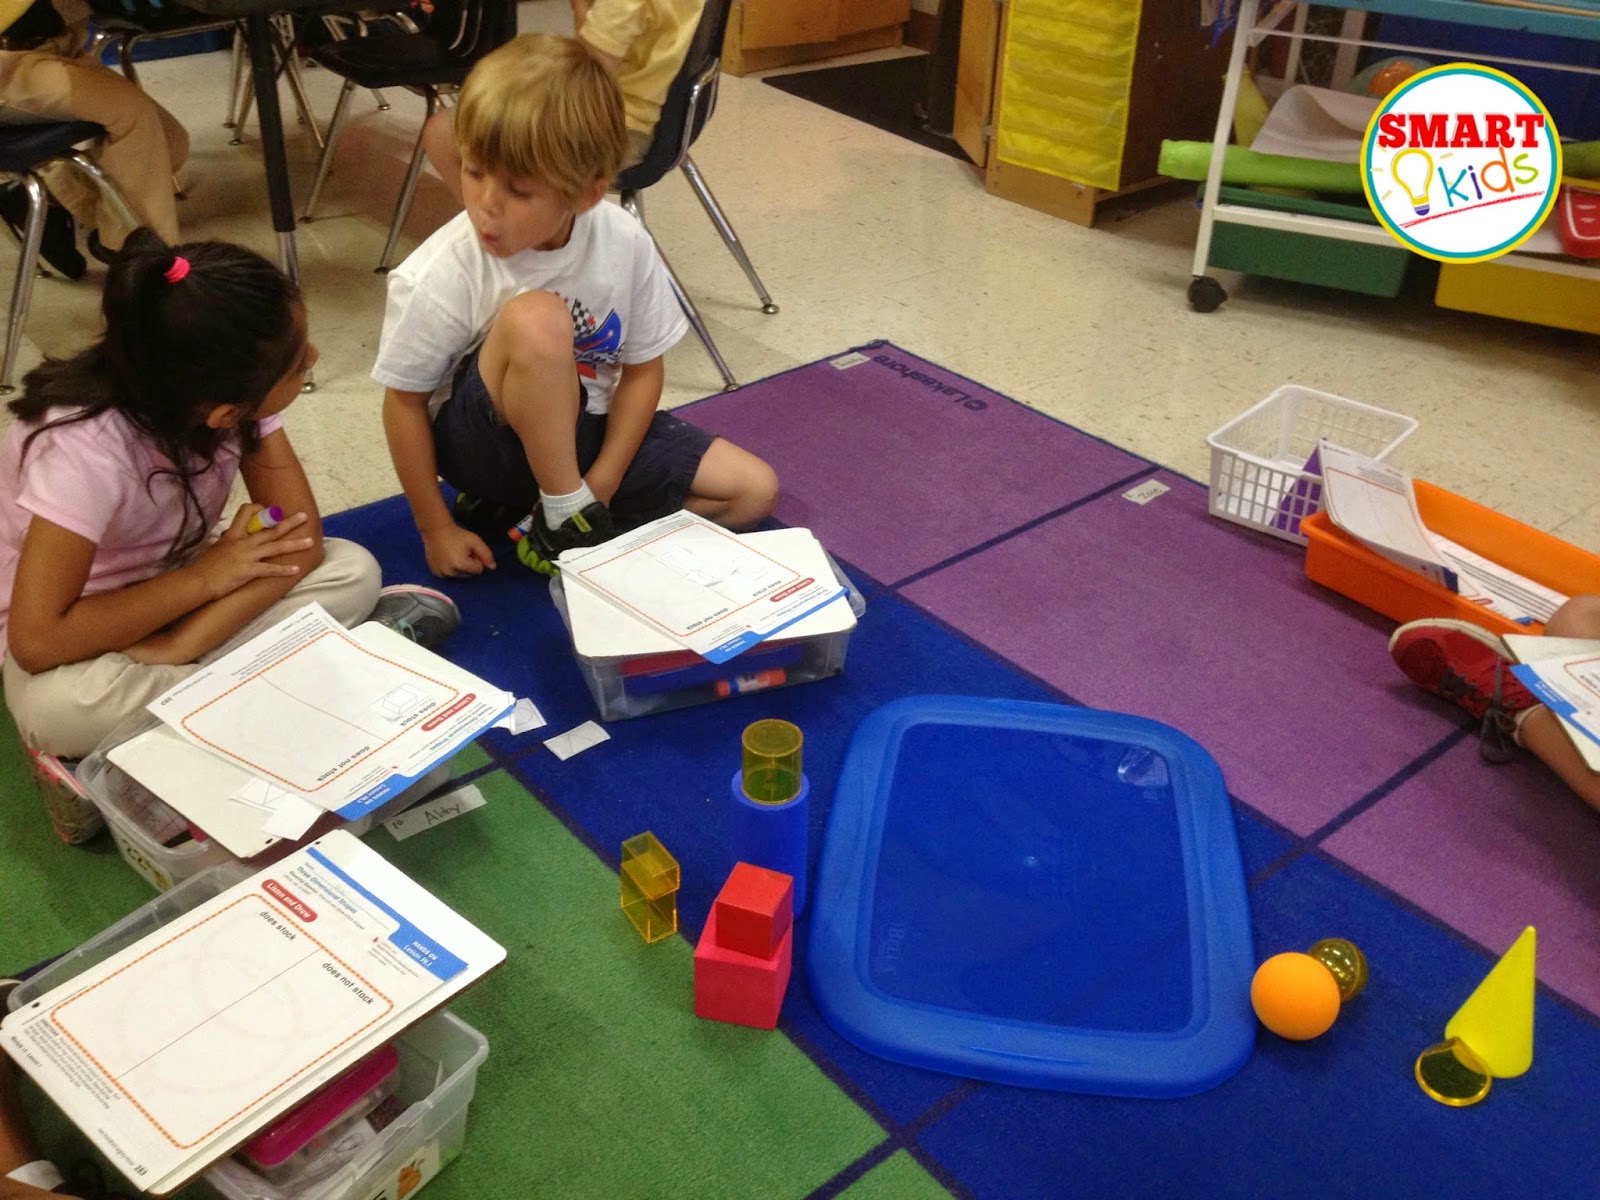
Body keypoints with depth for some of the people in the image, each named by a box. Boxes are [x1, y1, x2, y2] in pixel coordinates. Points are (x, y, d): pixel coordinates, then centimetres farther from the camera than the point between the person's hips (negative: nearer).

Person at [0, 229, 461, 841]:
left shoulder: (231, 390, -21)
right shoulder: (85, 448, -35)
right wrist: (206, 576, -29)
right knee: (57, 706, -39)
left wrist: (174, 646, -32)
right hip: (69, 625, -5)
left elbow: (301, 537, -20)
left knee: (352, 570, -18)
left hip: (173, 593, 5)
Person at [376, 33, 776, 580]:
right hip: (487, 446, -5)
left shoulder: (624, 244, -16)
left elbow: (642, 368, -5)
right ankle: (563, 516, -16)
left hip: (586, 429, 5)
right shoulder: (437, 277, -23)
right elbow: (405, 402, -12)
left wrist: (600, 487, -11)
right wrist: (436, 529, -9)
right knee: (536, 319, -35)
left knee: (754, 489, -4)